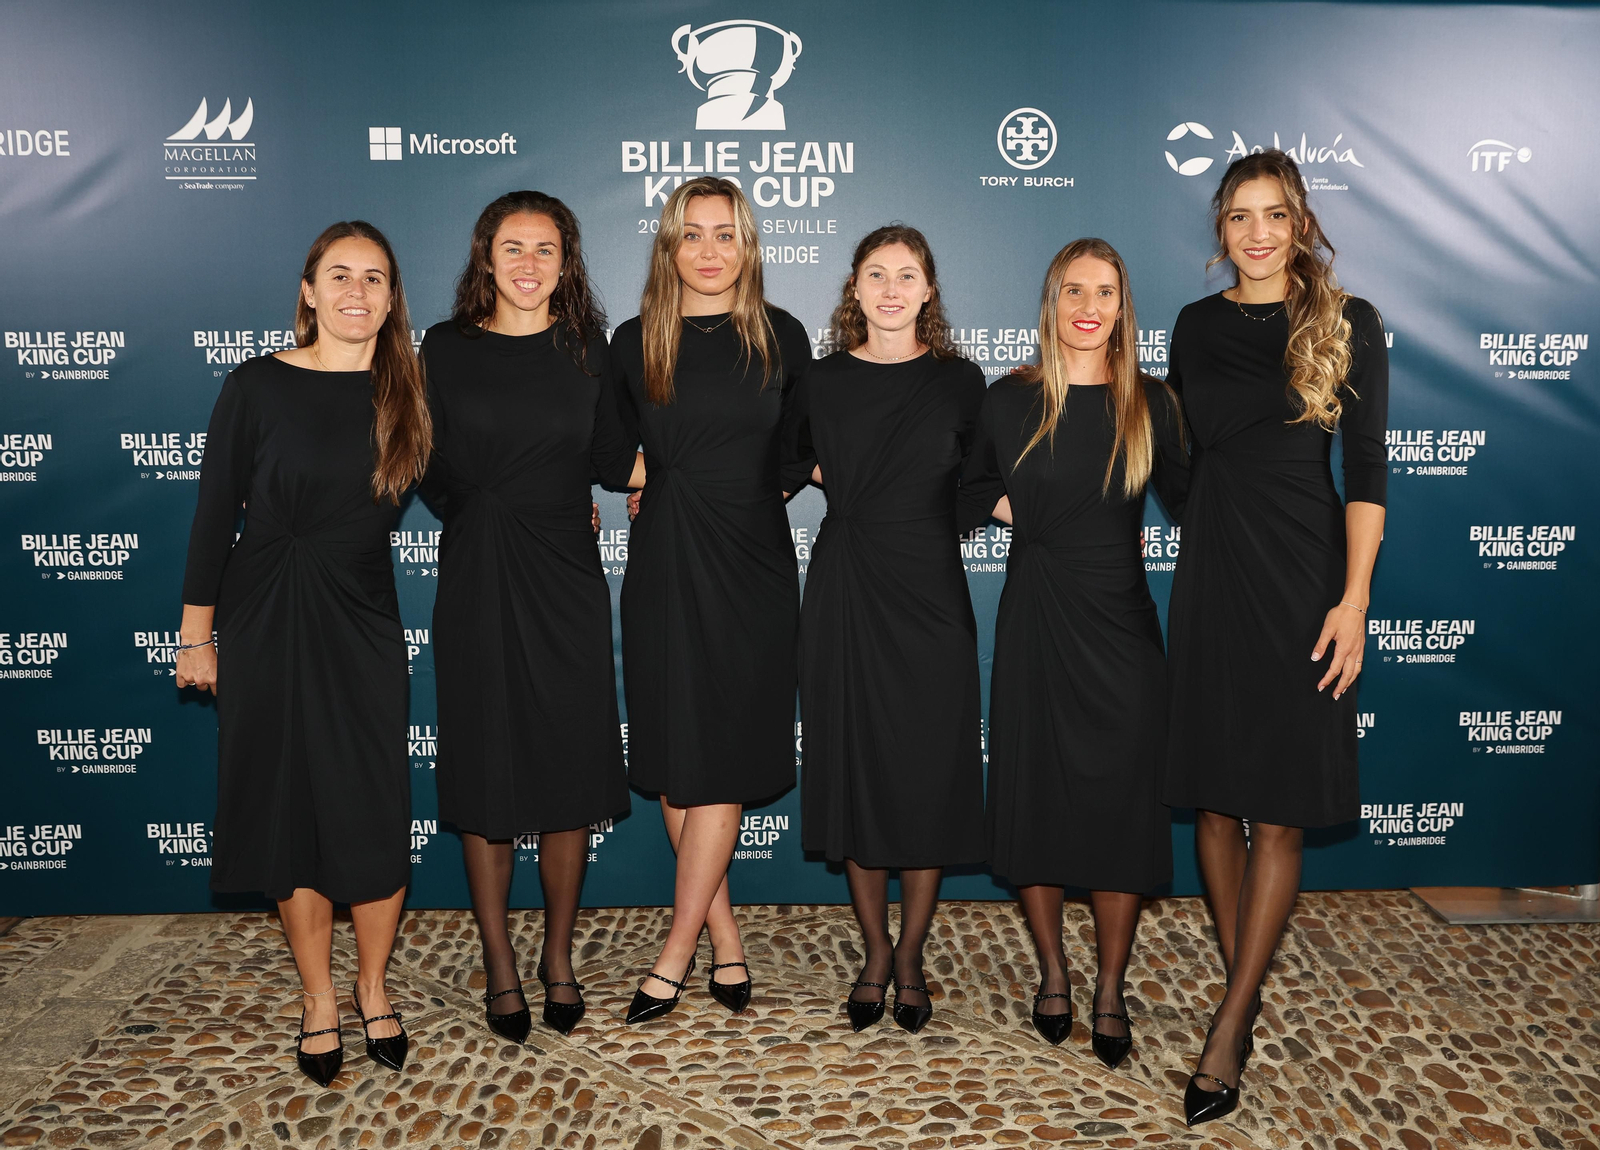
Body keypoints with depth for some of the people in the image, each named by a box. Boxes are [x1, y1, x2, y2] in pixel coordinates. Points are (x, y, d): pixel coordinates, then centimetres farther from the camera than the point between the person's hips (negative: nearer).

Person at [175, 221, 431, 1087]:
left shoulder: (405, 390, 3)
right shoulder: (258, 386, -5)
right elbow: (215, 514, -1)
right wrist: (197, 633, 0)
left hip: (365, 623, 2)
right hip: (268, 623, -1)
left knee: (378, 815, 2)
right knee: (292, 811, 7)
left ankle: (372, 990, 25)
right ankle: (318, 999, 25)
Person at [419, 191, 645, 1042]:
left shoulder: (585, 347, 6)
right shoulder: (447, 348, 3)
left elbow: (613, 461, 5)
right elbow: (431, 470, 4)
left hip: (567, 584, 1)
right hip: (477, 583, -1)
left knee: (570, 772, 6)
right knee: (485, 777, 5)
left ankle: (559, 960, 25)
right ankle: (499, 968, 22)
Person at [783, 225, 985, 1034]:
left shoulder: (958, 381, 3)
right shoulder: (823, 381, 5)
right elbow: (784, 472, 17)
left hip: (931, 599, -1)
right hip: (844, 595, 1)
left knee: (928, 776, 3)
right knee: (852, 773, 6)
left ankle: (910, 956, 22)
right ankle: (874, 952, 24)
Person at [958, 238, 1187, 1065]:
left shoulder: (1149, 404, 2)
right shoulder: (1009, 402, 2)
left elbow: (1189, 505, 5)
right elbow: (969, 503, 10)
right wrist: (1031, 511, -1)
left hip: (1122, 625, 0)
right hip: (1035, 626, 0)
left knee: (1121, 806, 2)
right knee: (1034, 801, 6)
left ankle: (1110, 996, 18)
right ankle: (1052, 974, 26)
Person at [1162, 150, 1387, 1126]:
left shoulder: (1348, 322, 1)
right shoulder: (1198, 325, 10)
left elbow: (1367, 467, -4)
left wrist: (1355, 597, -11)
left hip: (1303, 576, -3)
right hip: (1213, 573, 3)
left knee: (1280, 809, -1)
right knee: (1215, 796, 6)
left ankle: (1230, 1027, 7)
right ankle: (1246, 992, 22)